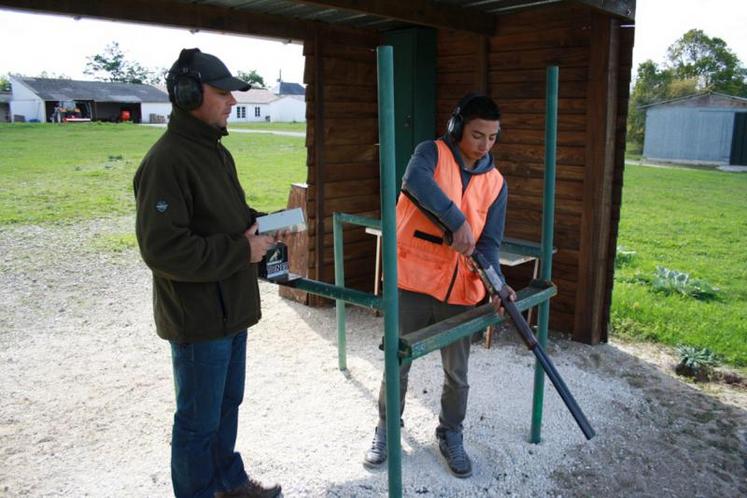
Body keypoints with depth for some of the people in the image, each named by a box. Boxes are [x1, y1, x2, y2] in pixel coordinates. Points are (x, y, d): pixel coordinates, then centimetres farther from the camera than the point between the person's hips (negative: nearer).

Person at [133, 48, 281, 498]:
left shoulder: (216, 151, 10)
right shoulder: (167, 161, -21)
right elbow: (162, 249, -26)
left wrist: (260, 225, 2)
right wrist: (242, 252, -21)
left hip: (231, 309, 10)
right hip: (199, 318, -9)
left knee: (227, 404, 24)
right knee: (199, 422, 8)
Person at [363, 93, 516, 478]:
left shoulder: (495, 183, 5)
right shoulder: (432, 153, -5)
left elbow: (489, 242, -1)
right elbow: (415, 180, -29)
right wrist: (457, 221, -34)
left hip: (459, 291, 3)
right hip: (412, 283, -3)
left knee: (457, 373, 15)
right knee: (397, 364, 12)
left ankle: (451, 436, 38)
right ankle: (386, 430, 35)